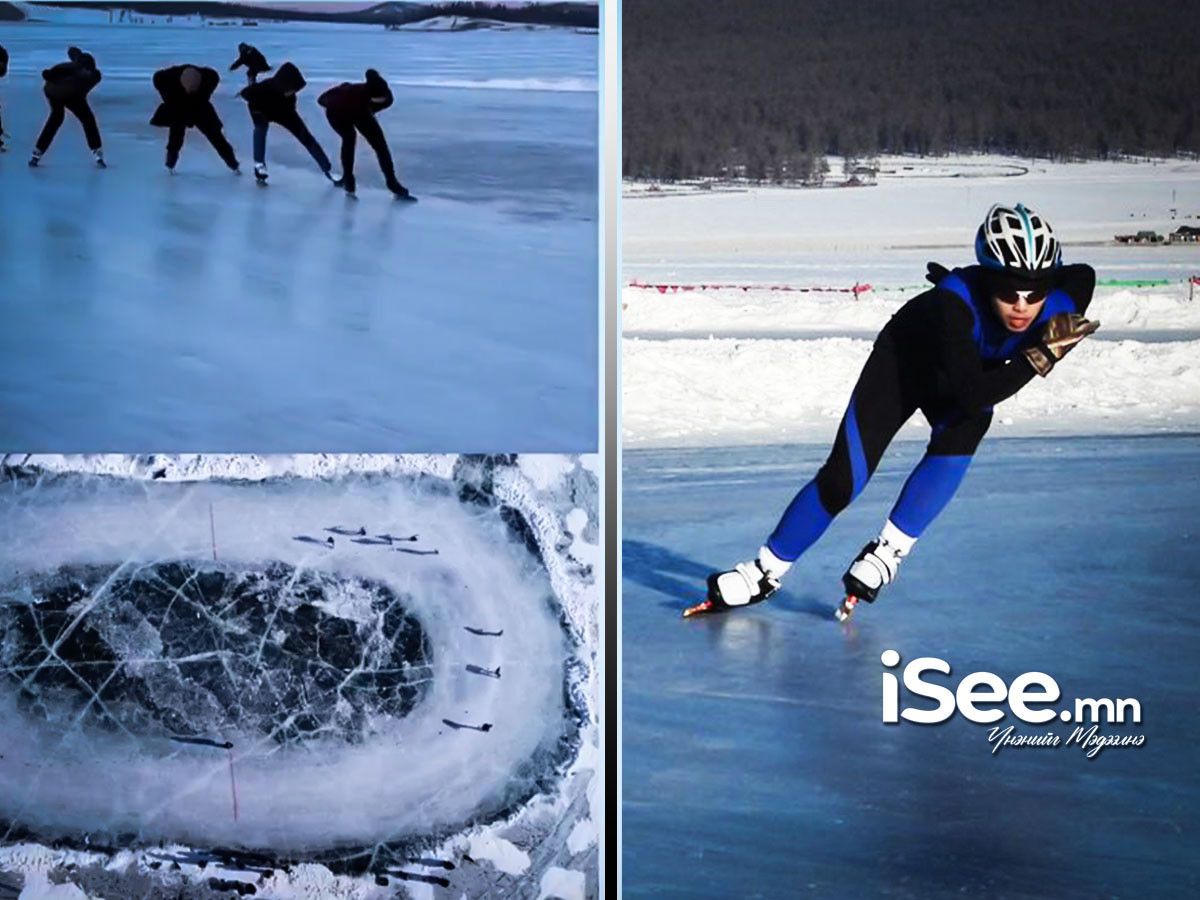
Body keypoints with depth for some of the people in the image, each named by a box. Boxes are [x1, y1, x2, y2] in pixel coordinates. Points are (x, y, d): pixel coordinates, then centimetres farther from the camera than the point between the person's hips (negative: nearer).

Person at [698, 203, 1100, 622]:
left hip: (970, 370, 4)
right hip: (903, 361, -4)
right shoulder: (957, 300, -42)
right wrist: (1039, 357, -47)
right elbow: (971, 393, -45)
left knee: (956, 444, -29)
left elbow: (1083, 275, -3)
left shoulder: (1059, 307, -29)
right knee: (842, 480, -7)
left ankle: (887, 552, -11)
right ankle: (766, 571, 10)